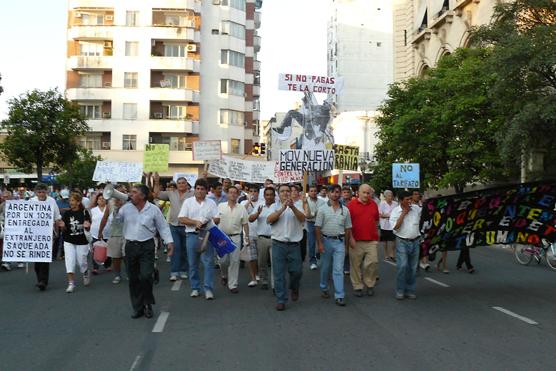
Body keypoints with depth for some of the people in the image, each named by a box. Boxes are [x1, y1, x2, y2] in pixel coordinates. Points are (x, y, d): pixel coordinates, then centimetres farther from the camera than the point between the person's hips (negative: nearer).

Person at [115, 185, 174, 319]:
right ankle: (138, 308, 19)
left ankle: (148, 304, 12)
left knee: (146, 276, -11)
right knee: (133, 279, 7)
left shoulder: (153, 210, -1)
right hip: (130, 246, 3)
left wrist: (169, 242, -3)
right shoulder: (126, 208, 4)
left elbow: (163, 227, 4)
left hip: (147, 247, -3)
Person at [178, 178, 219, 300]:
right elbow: (181, 219, -2)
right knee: (193, 263, 6)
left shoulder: (211, 203, 8)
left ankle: (208, 289, -1)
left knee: (208, 262, -5)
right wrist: (195, 222, -13)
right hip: (192, 235, 1)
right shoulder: (188, 202, 6)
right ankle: (195, 288, 17)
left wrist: (208, 223, -14)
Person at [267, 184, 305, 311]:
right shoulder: (275, 206, 5)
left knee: (296, 271, 5)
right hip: (278, 244, 0)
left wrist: (292, 207, -29)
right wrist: (282, 208, -24)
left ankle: (294, 289, 35)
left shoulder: (296, 206, 6)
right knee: (279, 273, 1)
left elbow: (302, 219, -13)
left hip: (294, 244, 1)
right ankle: (281, 300, 11)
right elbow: (269, 219, -13)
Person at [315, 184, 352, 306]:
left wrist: (346, 244, 8)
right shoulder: (323, 209, -1)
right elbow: (317, 227, -3)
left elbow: (348, 228, 10)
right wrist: (319, 243, -10)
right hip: (326, 240, -1)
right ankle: (324, 289, 32)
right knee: (325, 267, 12)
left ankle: (339, 296, -2)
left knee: (338, 269, -3)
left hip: (340, 241, 1)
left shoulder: (345, 210, 5)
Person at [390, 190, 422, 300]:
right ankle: (400, 291, -1)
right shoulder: (395, 211, -4)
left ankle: (410, 291, 19)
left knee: (412, 268, 9)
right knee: (402, 266, -13)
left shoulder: (416, 208, 5)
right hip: (402, 242, -4)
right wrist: (404, 213, -13)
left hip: (415, 241, 4)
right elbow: (395, 227, -15)